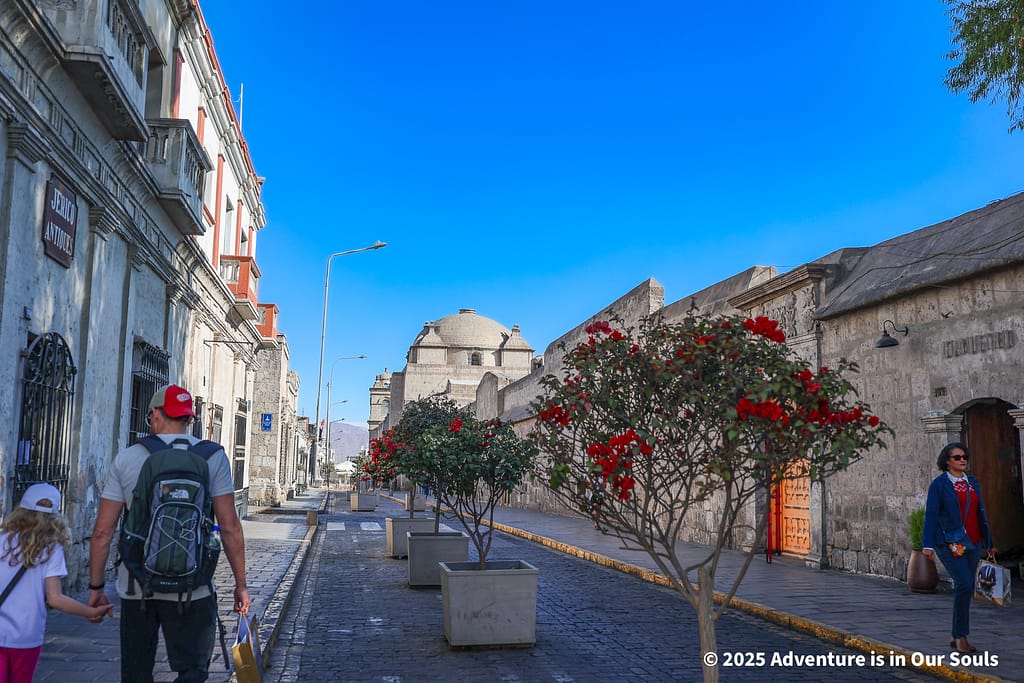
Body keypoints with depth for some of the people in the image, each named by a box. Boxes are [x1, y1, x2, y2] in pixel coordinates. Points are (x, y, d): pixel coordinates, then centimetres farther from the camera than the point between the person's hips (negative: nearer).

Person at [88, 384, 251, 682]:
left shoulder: (126, 459, 2)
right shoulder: (213, 457, -2)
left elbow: (102, 531, 1)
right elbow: (229, 528, -5)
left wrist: (96, 586, 11)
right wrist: (240, 584, 2)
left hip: (135, 589, 2)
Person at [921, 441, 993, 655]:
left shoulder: (972, 482, 14)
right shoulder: (939, 484, -4)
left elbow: (981, 513, 19)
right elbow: (931, 514, -7)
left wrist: (989, 542, 20)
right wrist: (928, 545, -14)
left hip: (973, 543, 6)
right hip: (950, 543, -6)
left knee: (967, 589, 7)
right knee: (964, 584, -16)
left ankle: (956, 636, 19)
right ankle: (961, 636, -5)